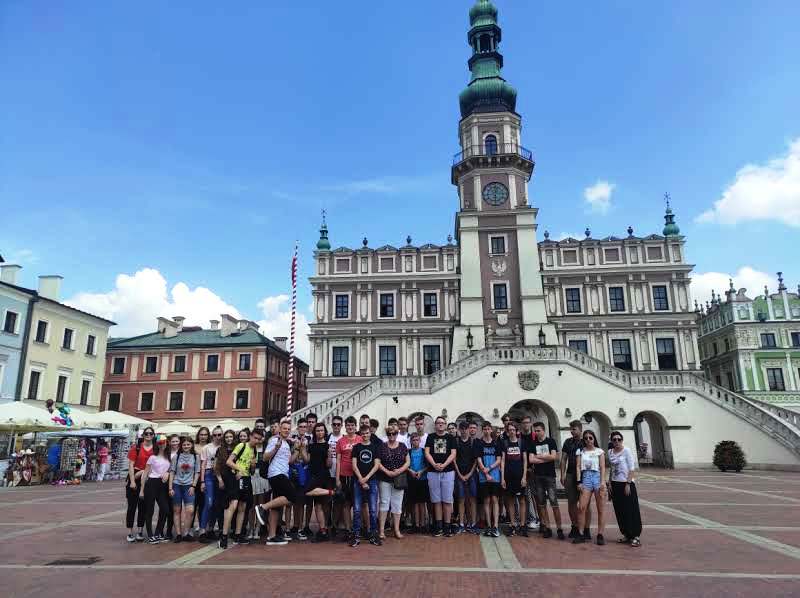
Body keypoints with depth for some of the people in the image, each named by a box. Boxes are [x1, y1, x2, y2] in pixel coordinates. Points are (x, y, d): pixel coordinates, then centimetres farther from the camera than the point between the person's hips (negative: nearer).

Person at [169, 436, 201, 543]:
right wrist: (170, 488, -2)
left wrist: (193, 486, -4)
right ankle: (178, 534, 13)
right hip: (176, 485, 1)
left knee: (190, 510, -12)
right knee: (177, 510, 4)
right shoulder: (176, 456, 4)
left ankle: (186, 533, 1)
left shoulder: (196, 457, 4)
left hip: (189, 486, -1)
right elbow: (172, 472, 4)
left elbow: (197, 473, 6)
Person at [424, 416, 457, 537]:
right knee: (436, 500, 5)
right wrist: (434, 464, -14)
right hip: (433, 472, 1)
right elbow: (427, 453, 2)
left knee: (447, 500, 0)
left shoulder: (450, 438, 7)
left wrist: (443, 465, -15)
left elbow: (453, 454, -2)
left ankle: (447, 526, 6)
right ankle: (438, 526, 12)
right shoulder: (430, 437, 9)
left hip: (448, 471, -1)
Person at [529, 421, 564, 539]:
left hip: (550, 475, -3)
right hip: (538, 476, 3)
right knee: (542, 504, 5)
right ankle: (547, 528, 11)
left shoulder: (551, 441, 2)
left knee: (554, 503, -7)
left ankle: (559, 528, -2)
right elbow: (531, 459, 0)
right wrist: (546, 458, -5)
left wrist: (539, 456, -3)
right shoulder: (533, 444, 10)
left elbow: (554, 456, -9)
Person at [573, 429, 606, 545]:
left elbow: (602, 467, 2)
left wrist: (602, 482, -8)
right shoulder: (580, 451, 12)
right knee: (581, 507, -7)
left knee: (600, 509, -1)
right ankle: (581, 533, 2)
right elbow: (578, 467, 8)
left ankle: (600, 535, 6)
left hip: (597, 477, -1)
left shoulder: (599, 451, 8)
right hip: (586, 478, 1)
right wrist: (579, 482, -1)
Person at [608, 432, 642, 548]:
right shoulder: (610, 452, 8)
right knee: (620, 511, 9)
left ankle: (635, 536, 5)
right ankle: (626, 535, 19)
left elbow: (632, 468, -10)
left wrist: (628, 484, -15)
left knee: (631, 511, -2)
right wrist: (609, 483, 9)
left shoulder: (626, 450, -8)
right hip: (615, 484, 6)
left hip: (626, 484, -6)